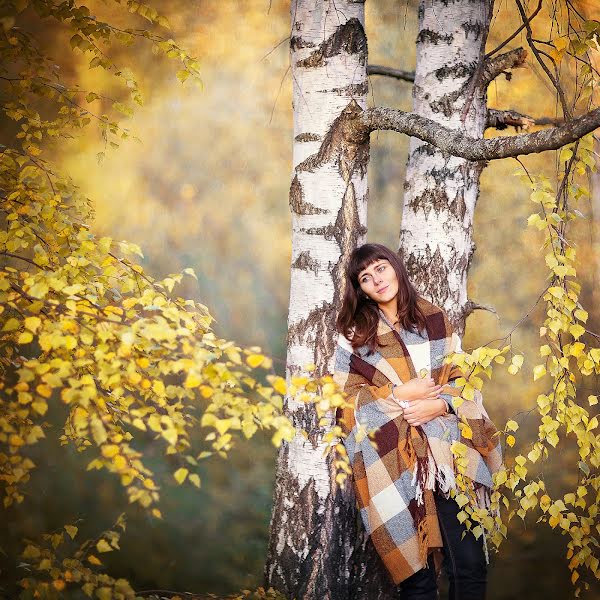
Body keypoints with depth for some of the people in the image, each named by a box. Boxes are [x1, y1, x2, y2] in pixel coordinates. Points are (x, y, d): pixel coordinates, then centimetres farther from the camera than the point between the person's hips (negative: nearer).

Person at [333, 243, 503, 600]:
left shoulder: (435, 319, 12)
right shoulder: (355, 333, 7)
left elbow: (463, 377, 10)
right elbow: (347, 395, 2)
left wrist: (438, 405, -8)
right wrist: (399, 394, -8)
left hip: (448, 453, 2)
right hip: (394, 461, -1)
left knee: (471, 566, -6)